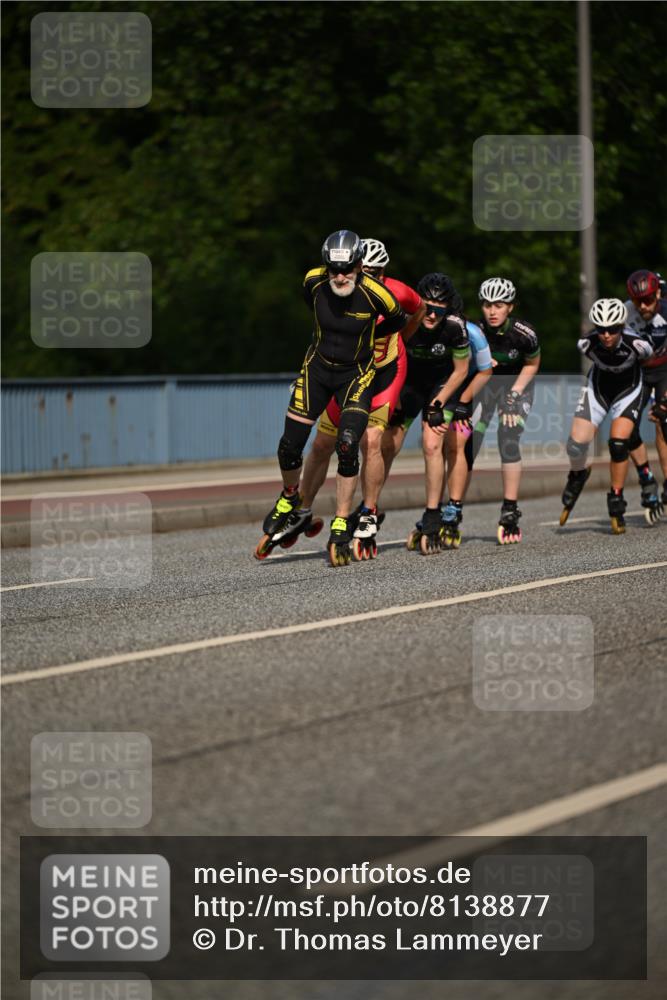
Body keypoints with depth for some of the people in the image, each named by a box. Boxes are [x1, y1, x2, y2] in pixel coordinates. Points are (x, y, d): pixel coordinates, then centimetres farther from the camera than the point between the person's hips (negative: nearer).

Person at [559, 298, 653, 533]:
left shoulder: (636, 344, -32)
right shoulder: (587, 343, -26)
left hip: (628, 389, -2)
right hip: (598, 387, 2)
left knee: (618, 445, -18)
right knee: (577, 443, -11)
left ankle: (616, 502, -1)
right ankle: (577, 475, 24)